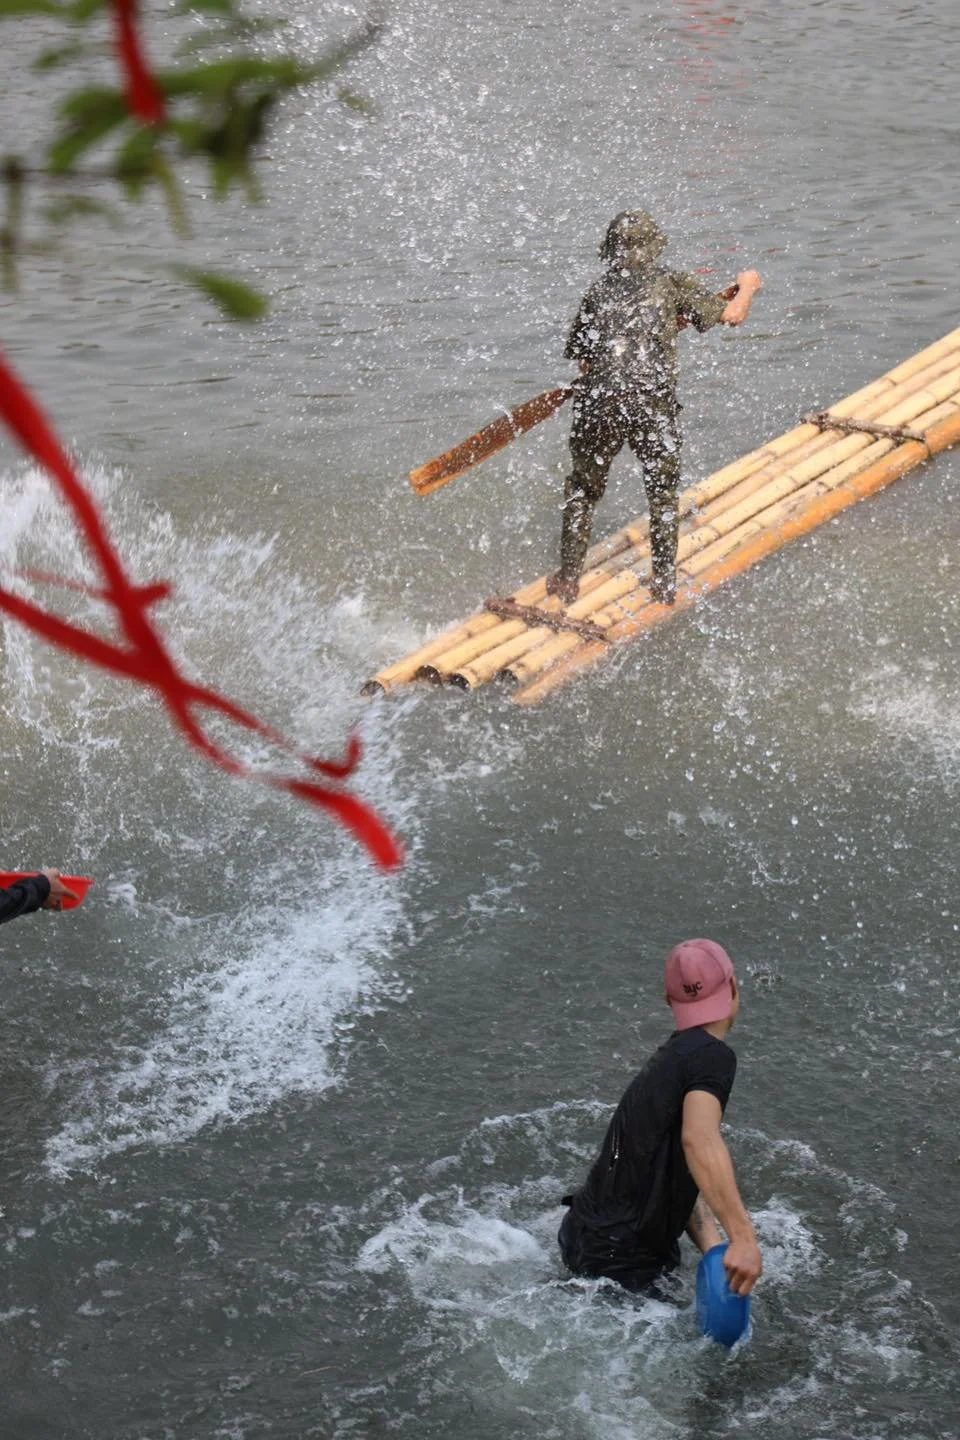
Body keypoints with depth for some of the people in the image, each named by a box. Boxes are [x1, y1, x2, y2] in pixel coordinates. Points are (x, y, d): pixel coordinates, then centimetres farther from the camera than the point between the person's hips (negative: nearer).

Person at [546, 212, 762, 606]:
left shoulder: (597, 292, 12)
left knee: (581, 490, 19)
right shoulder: (672, 283, 3)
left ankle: (568, 580, 20)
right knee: (663, 494, 17)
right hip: (654, 407, -1)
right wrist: (747, 287, 25)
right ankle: (665, 584, 22)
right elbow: (733, 315, 2)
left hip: (597, 404, 2)